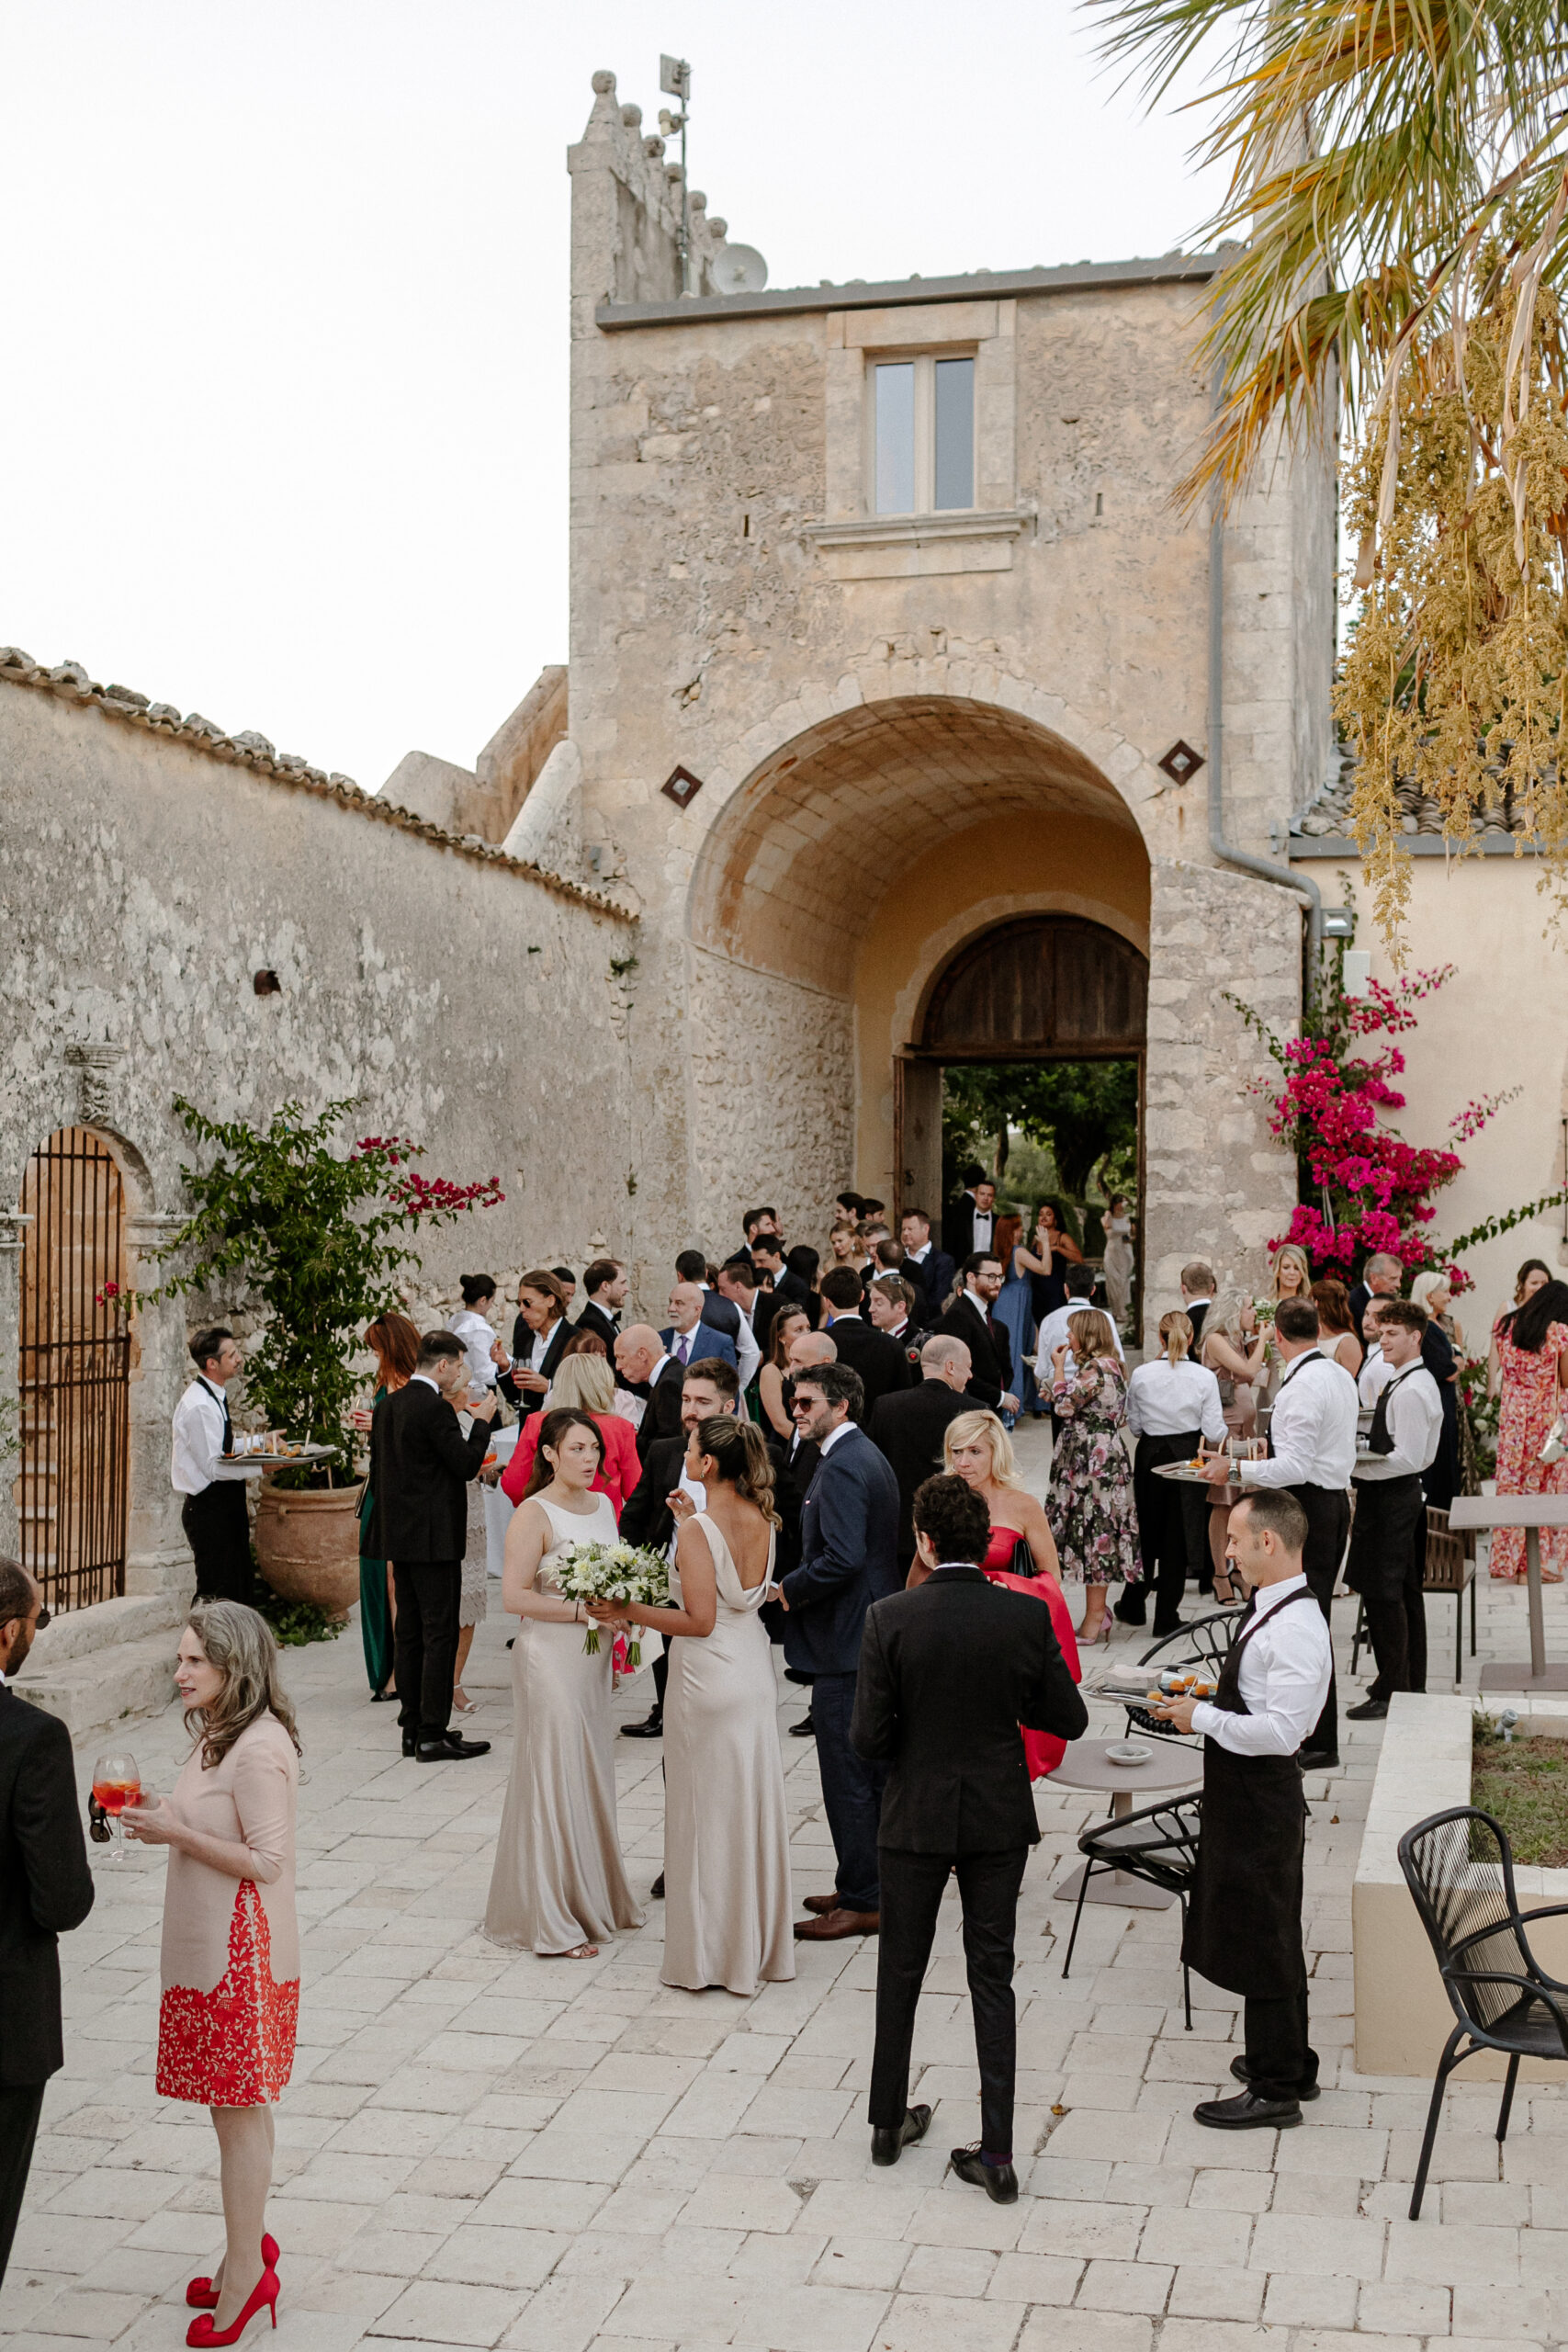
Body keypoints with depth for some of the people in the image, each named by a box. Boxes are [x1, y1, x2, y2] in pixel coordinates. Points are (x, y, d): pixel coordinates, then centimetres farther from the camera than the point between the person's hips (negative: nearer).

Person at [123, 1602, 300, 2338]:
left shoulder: (259, 1749, -22)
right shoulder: (221, 1737, 10)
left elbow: (267, 1861, -23)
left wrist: (177, 1833, -20)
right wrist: (165, 1820, 3)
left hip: (242, 1952, -10)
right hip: (209, 1946, 10)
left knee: (239, 2111, 1)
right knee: (235, 2106, 18)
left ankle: (246, 2267, 12)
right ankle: (248, 2244, 30)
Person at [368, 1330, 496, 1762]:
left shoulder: (386, 1406, 10)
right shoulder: (435, 1408, -16)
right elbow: (467, 1464, -15)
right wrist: (482, 1421, -2)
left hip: (399, 1535, 9)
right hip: (434, 1538, -9)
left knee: (409, 1634, 12)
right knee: (440, 1634, -4)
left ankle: (412, 1728, 17)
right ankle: (433, 1735, -3)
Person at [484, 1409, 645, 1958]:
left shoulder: (603, 1506, 10)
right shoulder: (534, 1514, -13)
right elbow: (514, 1595, -18)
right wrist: (581, 1610, -22)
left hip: (593, 1657, 8)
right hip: (550, 1658, -7)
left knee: (592, 1774, 14)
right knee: (554, 1777, -4)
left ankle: (594, 1897, 27)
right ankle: (552, 1921, 4)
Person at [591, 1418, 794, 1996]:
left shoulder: (698, 1530, -20)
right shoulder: (762, 1521, 1)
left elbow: (700, 1620, -22)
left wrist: (630, 1612, -11)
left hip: (708, 1678, -7)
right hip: (755, 1672, 7)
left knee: (708, 1813, 5)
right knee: (754, 1807, 15)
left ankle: (710, 1954, 15)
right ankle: (763, 1947, 26)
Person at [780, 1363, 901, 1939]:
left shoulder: (842, 1468, -18)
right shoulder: (867, 1456, 14)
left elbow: (842, 1558, -27)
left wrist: (787, 1589, -14)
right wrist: (797, 1585, 15)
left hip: (844, 1642, -11)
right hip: (873, 1633, 11)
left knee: (847, 1774, -3)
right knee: (872, 1770, 17)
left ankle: (859, 1903, 4)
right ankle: (872, 1885, 27)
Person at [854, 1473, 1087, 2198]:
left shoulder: (888, 1618, -16)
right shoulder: (1026, 1616, -11)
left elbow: (867, 1739, -14)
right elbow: (1069, 1719, -4)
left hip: (915, 1818, -1)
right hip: (999, 1819, 1)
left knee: (901, 1972, 17)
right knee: (992, 1976, 10)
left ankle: (888, 2122, 31)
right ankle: (996, 2151, 11)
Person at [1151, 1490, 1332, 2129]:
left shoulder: (1295, 1628, -25)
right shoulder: (1271, 1611, 7)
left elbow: (1280, 1731, -29)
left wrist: (1201, 1717, -21)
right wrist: (1208, 1696, 7)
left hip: (1263, 1804, -10)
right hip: (1247, 1797, 10)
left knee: (1263, 1941, 2)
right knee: (1267, 1937, 22)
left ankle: (1275, 2091, 15)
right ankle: (1287, 2062, 37)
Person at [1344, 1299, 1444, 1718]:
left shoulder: (1411, 1392, -19)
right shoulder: (1398, 1379, 13)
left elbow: (1408, 1458, -22)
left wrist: (1354, 1467, -18)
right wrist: (1359, 1456, 10)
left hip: (1390, 1499, -11)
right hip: (1403, 1495, 11)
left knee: (1382, 1594, -8)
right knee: (1405, 1592, 16)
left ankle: (1390, 1692, -4)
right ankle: (1411, 1681, 26)